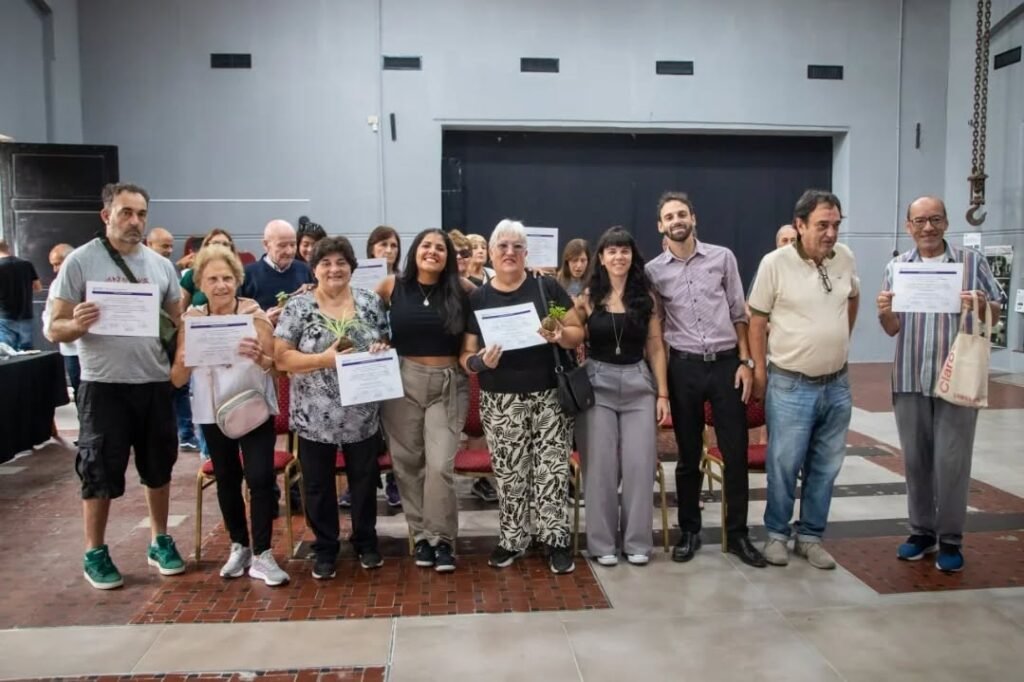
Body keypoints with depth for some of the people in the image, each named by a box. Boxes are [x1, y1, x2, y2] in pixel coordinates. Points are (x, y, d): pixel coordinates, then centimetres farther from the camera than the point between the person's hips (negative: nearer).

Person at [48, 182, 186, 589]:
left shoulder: (161, 265, 6)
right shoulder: (80, 261, -5)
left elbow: (178, 322, 12)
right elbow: (55, 328, -6)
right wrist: (78, 324, -28)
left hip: (155, 382, 4)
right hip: (104, 385, -4)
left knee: (159, 466, 14)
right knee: (100, 471, 6)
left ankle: (160, 541, 30)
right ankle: (95, 553, 22)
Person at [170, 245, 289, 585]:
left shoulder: (254, 313, -10)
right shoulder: (191, 319, -5)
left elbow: (275, 365, -12)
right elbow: (177, 379, -6)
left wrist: (259, 356, -33)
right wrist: (186, 357, -27)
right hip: (213, 411, 2)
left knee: (260, 477, -8)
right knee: (227, 478, 13)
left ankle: (262, 555, 2)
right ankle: (239, 546, 29)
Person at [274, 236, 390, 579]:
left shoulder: (371, 302, 2)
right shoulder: (298, 306, -5)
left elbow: (387, 344, 10)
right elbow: (281, 357, -10)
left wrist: (381, 352, -13)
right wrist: (323, 359, -22)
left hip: (363, 415, 2)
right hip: (315, 417, -2)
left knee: (365, 481, 14)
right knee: (318, 486, 11)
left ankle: (366, 541, 34)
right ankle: (325, 548, 28)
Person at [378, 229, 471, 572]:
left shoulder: (461, 289, -1)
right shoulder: (394, 286, 1)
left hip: (448, 384, -1)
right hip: (402, 380, 2)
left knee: (440, 464, -8)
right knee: (408, 463, 8)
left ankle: (442, 539, 8)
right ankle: (421, 536, 23)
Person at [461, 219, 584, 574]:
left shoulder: (547, 287, 2)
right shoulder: (477, 298, 4)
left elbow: (578, 332, 4)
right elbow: (466, 355, 4)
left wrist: (560, 334, -17)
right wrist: (481, 361, -18)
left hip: (550, 396, 0)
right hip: (501, 402, 1)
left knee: (553, 472, 0)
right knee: (509, 475, 6)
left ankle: (557, 541, 13)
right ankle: (511, 540, 22)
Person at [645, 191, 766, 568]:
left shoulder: (722, 257, 3)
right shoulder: (653, 271, 2)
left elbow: (738, 314, 5)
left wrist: (745, 361, -2)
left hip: (726, 363, 0)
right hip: (684, 368, 0)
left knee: (736, 453, 3)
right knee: (688, 456, 9)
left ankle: (737, 534, 17)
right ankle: (689, 531, 24)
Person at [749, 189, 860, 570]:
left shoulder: (845, 258, 1)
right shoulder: (775, 263, -12)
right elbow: (757, 320, -5)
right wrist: (759, 371, -5)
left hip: (837, 385, 5)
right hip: (790, 386, -4)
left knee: (826, 466, 11)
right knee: (783, 465, 2)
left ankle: (810, 536, 25)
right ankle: (777, 534, 21)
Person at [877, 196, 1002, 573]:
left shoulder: (971, 261, 0)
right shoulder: (896, 267, 6)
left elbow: (995, 316, 5)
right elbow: (893, 329, 6)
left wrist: (982, 305, -18)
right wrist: (885, 312, -16)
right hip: (910, 379, 3)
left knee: (951, 461, -2)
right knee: (916, 460, 10)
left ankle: (951, 540, 11)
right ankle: (922, 531, 23)